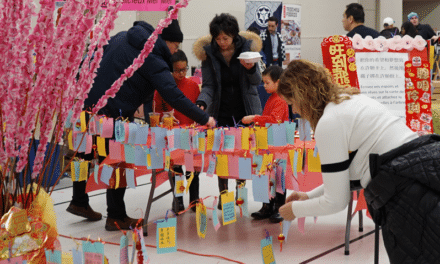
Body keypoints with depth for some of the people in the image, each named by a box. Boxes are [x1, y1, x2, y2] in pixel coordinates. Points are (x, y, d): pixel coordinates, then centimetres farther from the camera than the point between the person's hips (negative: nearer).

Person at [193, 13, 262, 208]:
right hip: (221, 111, 0)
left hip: (246, 110, 0)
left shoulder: (247, 47, -4)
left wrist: (251, 69, -26)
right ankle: (223, 193, 14)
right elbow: (208, 85, -4)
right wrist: (201, 103, -24)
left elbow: (257, 81, -4)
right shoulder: (208, 52, -4)